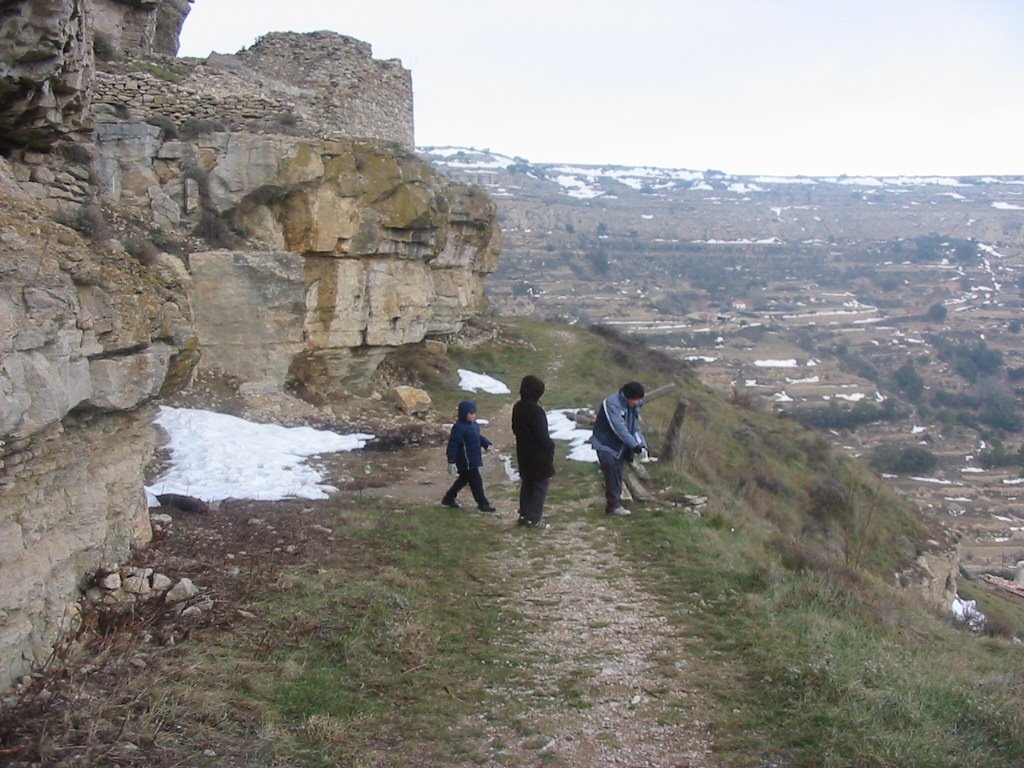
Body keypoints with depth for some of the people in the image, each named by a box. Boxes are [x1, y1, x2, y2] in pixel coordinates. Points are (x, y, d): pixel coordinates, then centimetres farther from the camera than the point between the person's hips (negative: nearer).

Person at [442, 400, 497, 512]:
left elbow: (478, 437, 22)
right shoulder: (459, 428, -23)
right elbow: (453, 445, -23)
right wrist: (451, 462, -25)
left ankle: (448, 498, 34)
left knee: (464, 479, 21)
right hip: (466, 461, -10)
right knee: (476, 481, -1)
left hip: (474, 459, 10)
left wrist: (487, 444, 7)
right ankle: (483, 503, 11)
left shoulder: (473, 424, 6)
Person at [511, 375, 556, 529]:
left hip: (523, 453, 8)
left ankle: (524, 514, 23)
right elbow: (542, 435, -22)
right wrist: (550, 445, -4)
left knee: (526, 483, 18)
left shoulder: (517, 408, 2)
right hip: (538, 455, -8)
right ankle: (534, 519, 2)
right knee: (540, 485, 2)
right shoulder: (536, 410, -24)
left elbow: (515, 429, 13)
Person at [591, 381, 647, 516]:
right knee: (612, 474, -13)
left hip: (621, 446, 7)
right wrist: (634, 445, -32)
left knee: (617, 476, 8)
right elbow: (619, 428, -29)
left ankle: (615, 502, 16)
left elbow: (635, 428, 3)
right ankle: (613, 504, -5)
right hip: (606, 444, -7)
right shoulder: (612, 403, -23)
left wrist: (642, 444, -14)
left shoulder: (634, 407, 2)